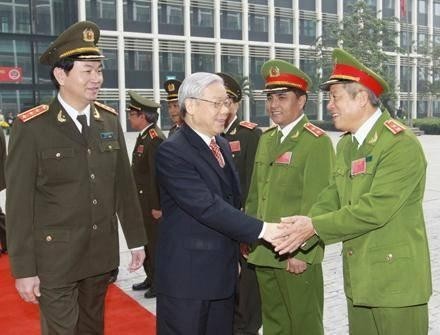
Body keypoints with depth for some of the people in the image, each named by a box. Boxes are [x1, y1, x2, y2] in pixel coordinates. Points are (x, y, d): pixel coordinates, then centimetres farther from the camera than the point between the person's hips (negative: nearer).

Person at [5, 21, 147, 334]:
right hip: (55, 258, -4)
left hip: (102, 253, 4)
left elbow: (125, 184, 5)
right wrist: (23, 269, -10)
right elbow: (19, 203, -11)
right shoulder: (31, 127, -13)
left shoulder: (110, 120, 1)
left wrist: (136, 239, 8)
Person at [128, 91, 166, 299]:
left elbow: (158, 175, -23)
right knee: (145, 240, 19)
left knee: (155, 243, 2)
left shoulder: (155, 139, -20)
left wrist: (157, 206, -21)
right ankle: (151, 278, 33)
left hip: (153, 204, -10)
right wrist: (137, 201, 16)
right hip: (142, 202, 10)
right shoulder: (144, 136, 11)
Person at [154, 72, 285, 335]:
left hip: (223, 272, 8)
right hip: (186, 275, -7)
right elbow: (207, 207, -25)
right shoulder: (172, 152, -16)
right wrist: (261, 229, -26)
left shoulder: (223, 145, 11)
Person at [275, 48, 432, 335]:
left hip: (395, 280, -7)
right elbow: (333, 197, 7)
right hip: (358, 279, 7)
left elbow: (376, 209, -22)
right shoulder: (346, 144, 11)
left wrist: (315, 226, -17)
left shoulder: (401, 144, -16)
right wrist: (303, 228, -9)